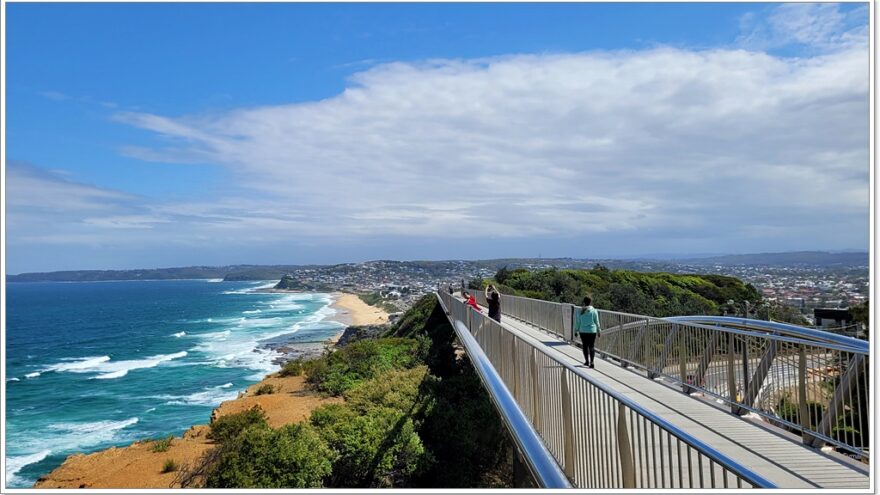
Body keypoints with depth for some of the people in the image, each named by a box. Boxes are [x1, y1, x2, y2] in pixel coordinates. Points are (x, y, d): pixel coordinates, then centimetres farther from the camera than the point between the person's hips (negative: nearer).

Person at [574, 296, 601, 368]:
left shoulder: (580, 311, -3)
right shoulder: (594, 311, -7)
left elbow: (577, 322, 1)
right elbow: (597, 322, -1)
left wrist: (576, 330, 11)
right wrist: (599, 331, 9)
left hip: (583, 331, 1)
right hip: (592, 331, -1)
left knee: (585, 346, 13)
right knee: (592, 346, 1)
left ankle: (587, 361, 24)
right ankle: (591, 362, -11)